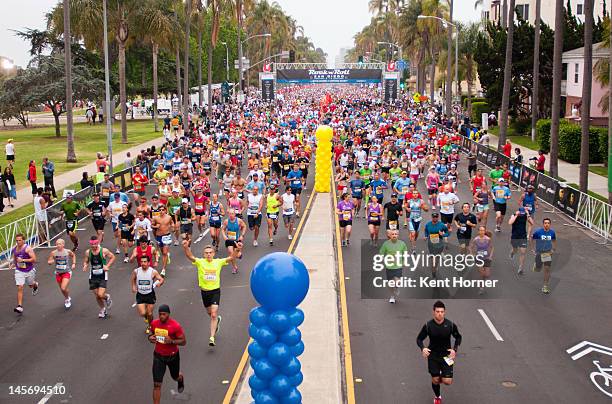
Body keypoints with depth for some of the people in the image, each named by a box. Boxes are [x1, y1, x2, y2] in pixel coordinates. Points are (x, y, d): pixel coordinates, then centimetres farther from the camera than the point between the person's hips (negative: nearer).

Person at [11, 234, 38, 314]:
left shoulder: (28, 248, -18)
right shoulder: (15, 249, 0)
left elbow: (34, 259, -22)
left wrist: (23, 260, -27)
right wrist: (14, 264, 3)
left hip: (29, 271, -3)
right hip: (19, 271, 3)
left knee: (31, 285, 20)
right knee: (20, 288, -9)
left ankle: (35, 285, 59)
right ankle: (19, 306, -9)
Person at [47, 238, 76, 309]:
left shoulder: (68, 252, -11)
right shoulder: (53, 253, -11)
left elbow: (73, 255, 11)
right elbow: (48, 262, -4)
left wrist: (74, 263, 1)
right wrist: (52, 261, -26)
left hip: (67, 272, -3)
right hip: (58, 273, 3)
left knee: (63, 288, -16)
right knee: (62, 289, 15)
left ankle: (67, 299, 14)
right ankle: (67, 298, 44)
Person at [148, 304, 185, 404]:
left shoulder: (175, 326, -21)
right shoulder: (154, 323, -8)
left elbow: (183, 341, -16)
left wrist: (172, 341, -33)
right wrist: (150, 337, -11)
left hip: (173, 356, -2)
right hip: (158, 356, 2)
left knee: (175, 377, 25)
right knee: (157, 384, -6)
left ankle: (181, 379, 64)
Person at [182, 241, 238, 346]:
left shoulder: (218, 262, -6)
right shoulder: (200, 262, -8)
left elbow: (231, 258, -15)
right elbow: (190, 257, -25)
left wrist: (236, 251, -36)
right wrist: (186, 247, -45)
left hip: (215, 291, -2)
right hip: (204, 291, 2)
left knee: (214, 315, -11)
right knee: (210, 313, 21)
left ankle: (212, 337, -7)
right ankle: (217, 320, 55)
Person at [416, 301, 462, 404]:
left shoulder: (450, 325, -12)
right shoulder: (428, 325, -13)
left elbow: (458, 337, 5)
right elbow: (419, 339, -2)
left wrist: (455, 349, -10)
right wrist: (423, 348, -22)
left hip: (447, 356, 0)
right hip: (433, 356, 0)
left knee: (447, 382, -7)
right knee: (435, 380, 8)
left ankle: (442, 376, 31)